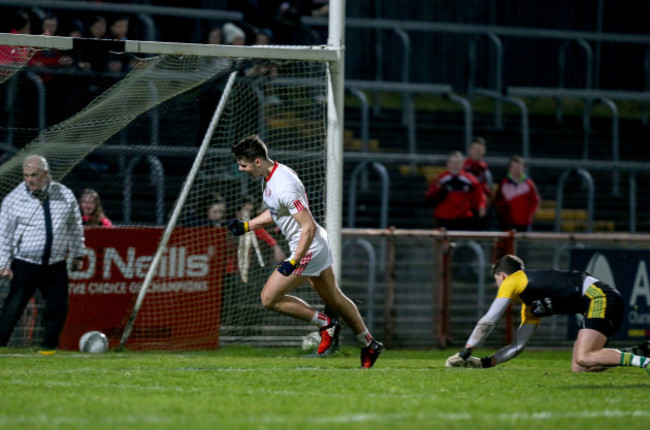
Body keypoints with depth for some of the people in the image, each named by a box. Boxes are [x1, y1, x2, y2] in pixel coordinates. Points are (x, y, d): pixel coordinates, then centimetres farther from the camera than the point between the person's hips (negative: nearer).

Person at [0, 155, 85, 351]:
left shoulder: (65, 196, 3)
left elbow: (75, 227, 15)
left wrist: (77, 254, 17)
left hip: (56, 266, 3)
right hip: (25, 266, -3)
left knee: (58, 307, 1)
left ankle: (49, 347, 16)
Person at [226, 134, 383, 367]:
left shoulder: (283, 187, -29)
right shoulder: (270, 176, 2)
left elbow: (309, 226, -30)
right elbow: (275, 212, 21)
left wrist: (294, 262, -31)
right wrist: (246, 226, 14)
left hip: (308, 249, -10)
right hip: (318, 245, 10)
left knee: (269, 298, -5)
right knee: (333, 298, 22)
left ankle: (325, 324, 5)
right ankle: (369, 345, 33)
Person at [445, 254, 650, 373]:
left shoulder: (512, 280, 4)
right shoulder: (530, 307, 27)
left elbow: (487, 322, 3)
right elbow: (518, 346, 29)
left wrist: (464, 353, 11)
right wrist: (484, 362, 24)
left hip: (599, 297, -9)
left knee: (583, 359, -23)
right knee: (578, 367, 2)